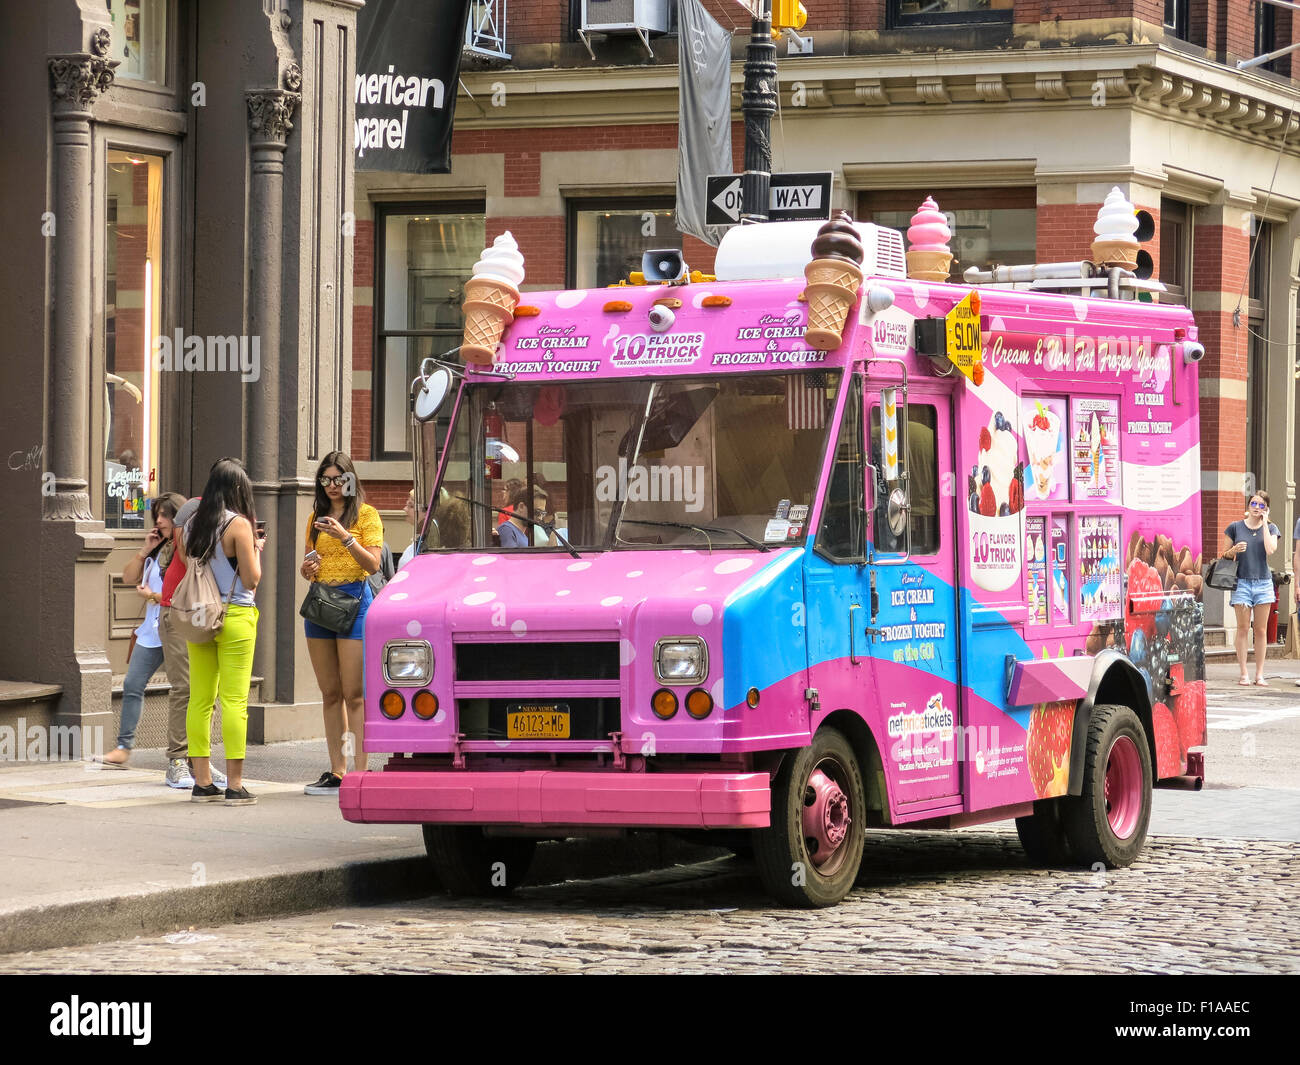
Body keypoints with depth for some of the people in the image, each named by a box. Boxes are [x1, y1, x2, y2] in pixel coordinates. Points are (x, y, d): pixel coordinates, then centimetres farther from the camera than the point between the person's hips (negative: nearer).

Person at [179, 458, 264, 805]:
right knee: (234, 701, -4)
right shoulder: (238, 525, -10)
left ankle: (202, 782, 9)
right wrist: (256, 549, 7)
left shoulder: (191, 525, 7)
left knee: (200, 700, 8)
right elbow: (251, 580, -10)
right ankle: (235, 786, -6)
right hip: (234, 618, -6)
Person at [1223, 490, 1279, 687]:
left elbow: (1270, 550, -12)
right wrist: (1234, 550, -13)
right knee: (1243, 629, -3)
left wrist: (1265, 523, -6)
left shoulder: (1270, 528, 7)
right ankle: (1243, 674, 1)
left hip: (1263, 582, 1)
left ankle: (1259, 675, 7)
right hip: (1242, 582, -1)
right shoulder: (1235, 528, 4)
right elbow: (1224, 555, 8)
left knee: (1261, 630, 3)